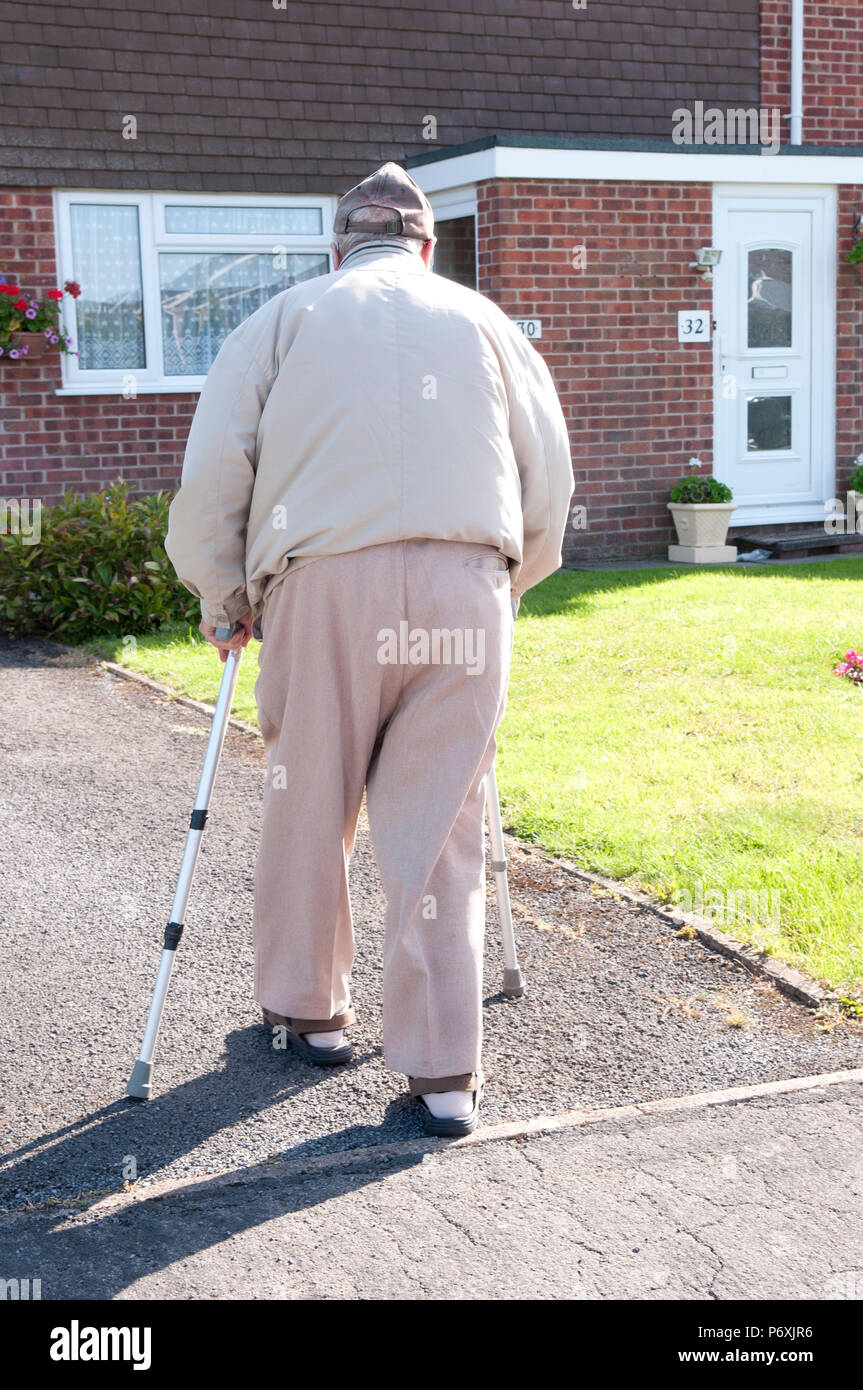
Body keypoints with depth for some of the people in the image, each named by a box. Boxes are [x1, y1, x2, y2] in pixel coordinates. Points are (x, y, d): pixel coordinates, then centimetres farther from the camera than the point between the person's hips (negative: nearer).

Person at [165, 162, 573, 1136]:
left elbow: (212, 474, 6)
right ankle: (445, 1073, 5)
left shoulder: (285, 318, 15)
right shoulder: (482, 321, 20)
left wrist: (223, 601, 18)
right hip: (466, 587, 1)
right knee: (439, 830, 5)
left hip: (326, 583, -1)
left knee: (308, 809, 15)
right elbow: (549, 481, 18)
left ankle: (306, 1008, 30)